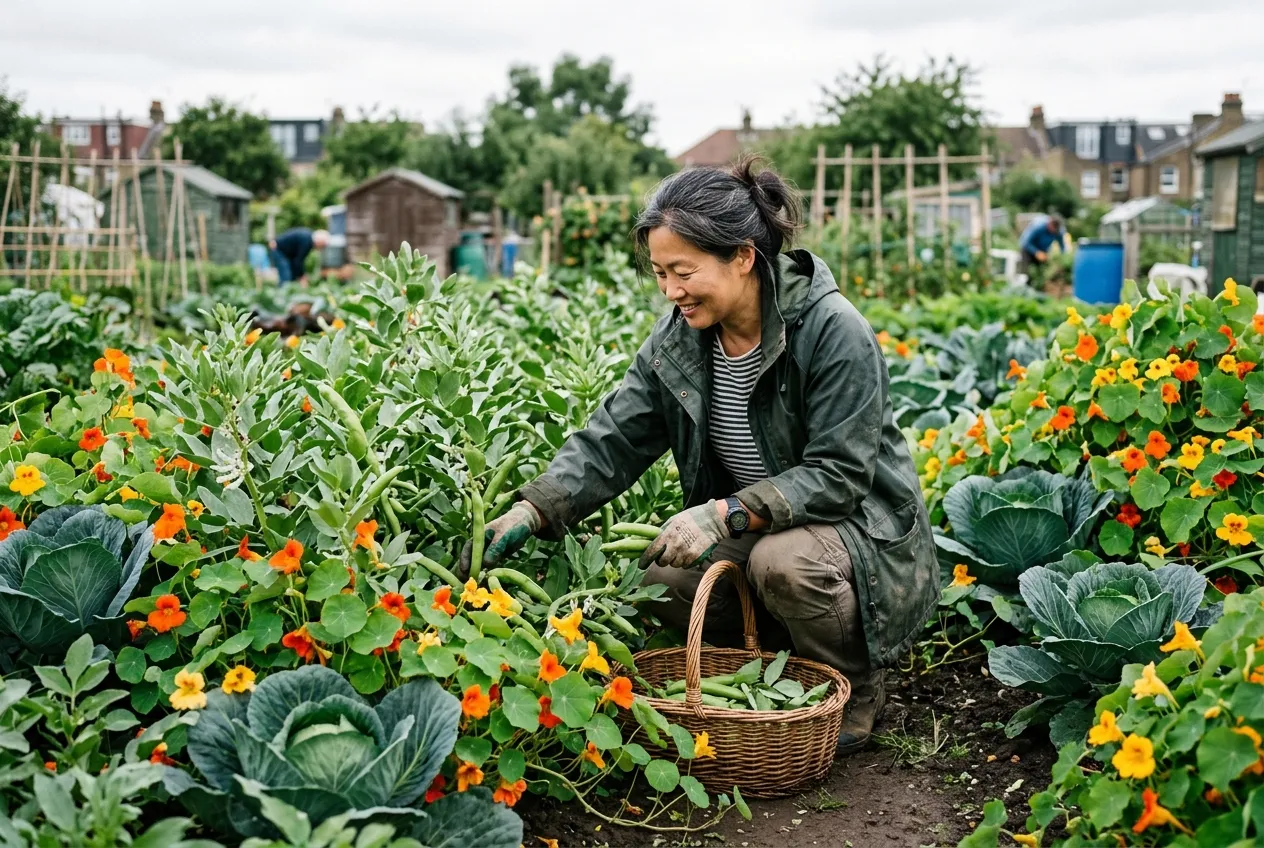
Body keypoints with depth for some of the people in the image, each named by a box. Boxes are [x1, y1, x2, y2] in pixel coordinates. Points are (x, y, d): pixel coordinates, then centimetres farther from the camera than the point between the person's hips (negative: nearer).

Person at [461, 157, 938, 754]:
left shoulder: (833, 332, -24)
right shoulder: (679, 337, -5)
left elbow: (839, 474, -26)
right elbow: (612, 439, -7)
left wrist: (728, 513, -36)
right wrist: (530, 512, -22)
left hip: (860, 523, -5)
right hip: (749, 530, 6)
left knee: (782, 560, -35)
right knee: (665, 577, -19)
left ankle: (857, 688, -5)